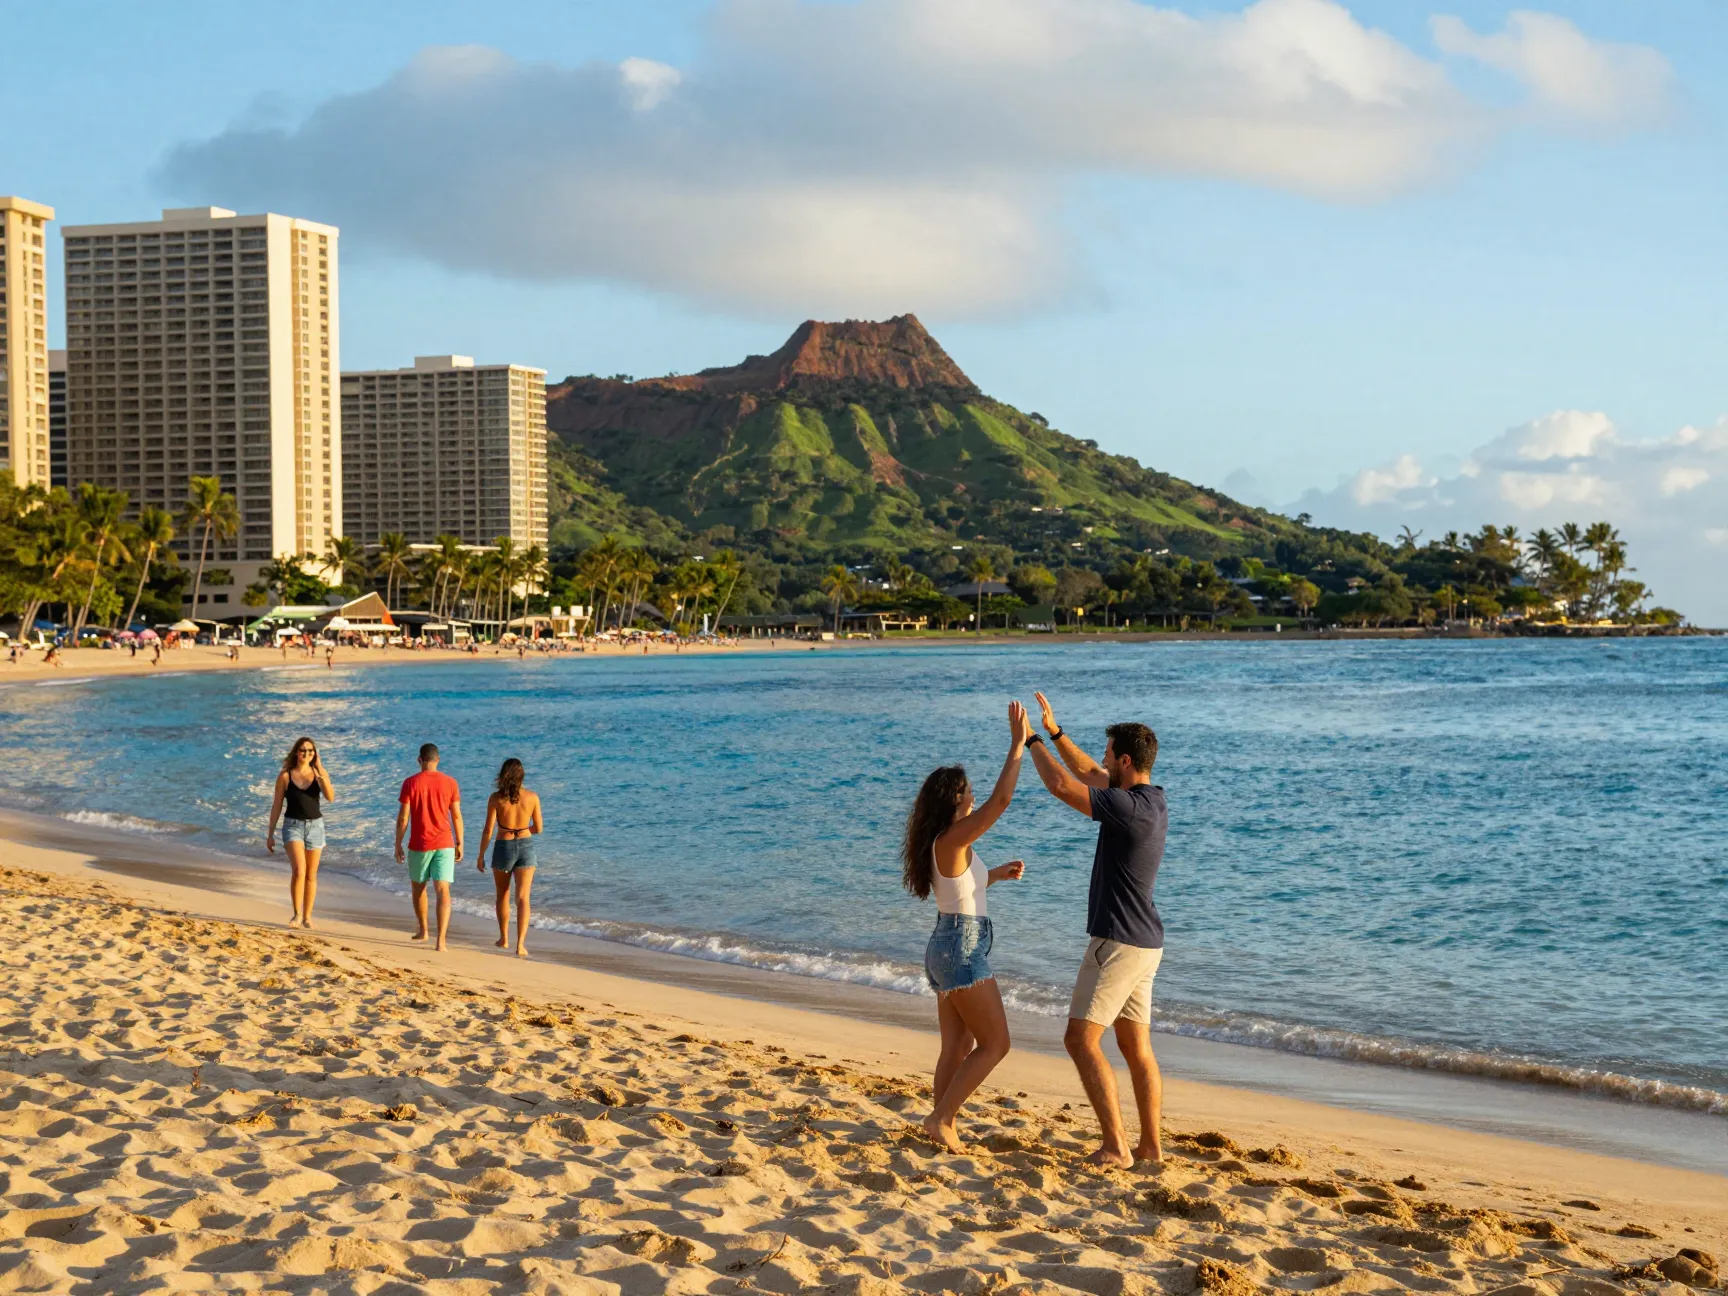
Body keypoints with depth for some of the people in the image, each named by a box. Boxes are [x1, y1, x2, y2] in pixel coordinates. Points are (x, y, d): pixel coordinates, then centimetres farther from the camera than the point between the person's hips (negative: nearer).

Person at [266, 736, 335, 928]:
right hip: (293, 825, -2)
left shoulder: (320, 774, 2)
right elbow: (276, 806, 2)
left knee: (311, 875, 9)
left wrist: (320, 772, -20)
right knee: (298, 870, -21)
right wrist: (270, 833, 2)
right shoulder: (285, 776, -2)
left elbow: (330, 797, -14)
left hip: (315, 826, 2)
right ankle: (297, 915, -16)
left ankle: (307, 916, 19)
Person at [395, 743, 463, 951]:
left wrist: (398, 845, 3)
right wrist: (459, 844, 11)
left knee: (418, 887, 22)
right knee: (442, 891, -4)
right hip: (444, 844, 1)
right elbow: (457, 816, 1)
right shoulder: (449, 782, -2)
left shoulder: (410, 783, -6)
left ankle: (424, 930, 37)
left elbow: (403, 817, -7)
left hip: (419, 845, -1)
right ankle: (441, 940, -16)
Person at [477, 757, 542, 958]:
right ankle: (521, 943, -13)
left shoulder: (496, 798, -10)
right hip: (526, 847, 1)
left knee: (503, 895, 20)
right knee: (522, 898, -2)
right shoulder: (532, 797, -5)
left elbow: (488, 830, -9)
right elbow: (538, 828, 2)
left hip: (503, 847, 0)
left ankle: (504, 938, 32)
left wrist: (481, 856, 1)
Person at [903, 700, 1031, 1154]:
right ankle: (941, 1117, -5)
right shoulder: (953, 839, -17)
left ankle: (945, 1130, 13)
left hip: (945, 949, 10)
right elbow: (1001, 799, -25)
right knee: (995, 1044, -3)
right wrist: (1019, 743, -20)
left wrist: (996, 874, 22)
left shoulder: (937, 845, 11)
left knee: (956, 1047, 12)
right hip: (964, 950, -10)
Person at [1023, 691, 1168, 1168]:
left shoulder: (1129, 807, -20)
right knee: (1136, 1047, 12)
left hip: (1118, 942, -10)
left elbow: (1062, 786, -24)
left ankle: (1115, 1145, -10)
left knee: (1080, 1039, -7)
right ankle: (1151, 1146, 14)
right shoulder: (1154, 802, 10)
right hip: (1144, 944, 10)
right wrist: (1054, 731, 22)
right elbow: (1089, 776, 24)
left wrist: (1031, 740, -9)